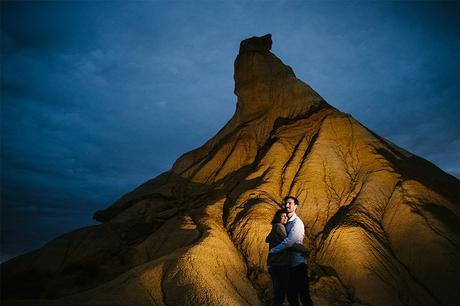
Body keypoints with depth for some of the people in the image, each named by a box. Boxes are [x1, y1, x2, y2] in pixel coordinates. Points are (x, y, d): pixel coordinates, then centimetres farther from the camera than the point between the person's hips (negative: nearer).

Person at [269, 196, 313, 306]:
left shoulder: (297, 222, -15)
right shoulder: (286, 223, 11)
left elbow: (289, 242, -25)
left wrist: (272, 251, -18)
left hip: (298, 265, -8)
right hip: (290, 265, 8)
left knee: (304, 295, -3)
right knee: (291, 295, 13)